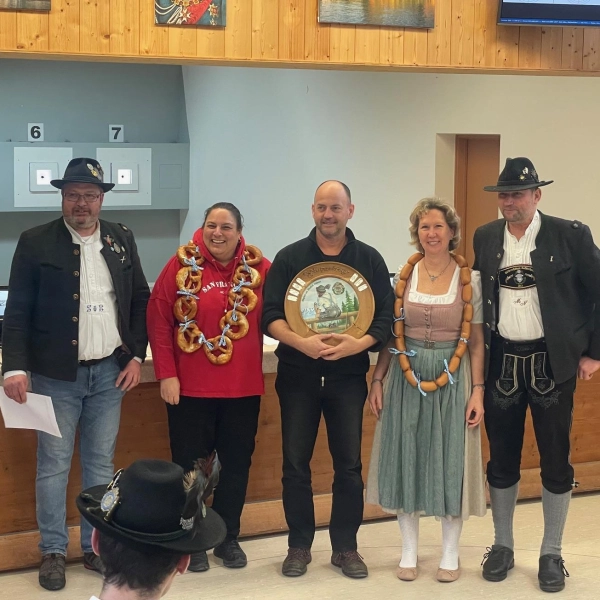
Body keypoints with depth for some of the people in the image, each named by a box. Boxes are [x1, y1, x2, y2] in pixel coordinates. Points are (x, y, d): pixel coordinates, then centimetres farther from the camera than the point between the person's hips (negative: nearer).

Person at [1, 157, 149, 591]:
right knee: (53, 466, 3)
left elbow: (140, 300, 11)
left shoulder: (122, 239, 6)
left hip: (109, 373, 3)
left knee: (101, 464, 10)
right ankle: (53, 551, 14)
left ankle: (96, 546, 21)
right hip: (56, 375, -3)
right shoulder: (36, 243, -4)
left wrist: (136, 356, 2)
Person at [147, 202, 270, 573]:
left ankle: (228, 538, 27)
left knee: (237, 463, 11)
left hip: (243, 387, 2)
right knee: (189, 464, 8)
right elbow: (159, 320, -5)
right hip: (190, 387, -2)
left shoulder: (259, 268, -1)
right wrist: (166, 373, -10)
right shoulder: (183, 265, -5)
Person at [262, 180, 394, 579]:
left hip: (348, 375, 0)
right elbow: (270, 315, -4)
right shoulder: (290, 257, 2)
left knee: (349, 464, 3)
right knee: (296, 463, 4)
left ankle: (346, 547, 15)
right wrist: (301, 342, -21)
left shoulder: (369, 259, 4)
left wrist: (358, 344, -19)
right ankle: (300, 546, 16)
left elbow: (386, 318, 0)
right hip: (298, 375, 0)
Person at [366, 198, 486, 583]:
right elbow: (390, 334, 7)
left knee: (451, 461, 3)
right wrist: (377, 380, 1)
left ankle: (451, 553, 15)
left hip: (453, 378, -2)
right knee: (407, 459, 5)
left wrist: (477, 391, -7)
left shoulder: (470, 280, -2)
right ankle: (410, 551, 16)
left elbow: (476, 342, -1)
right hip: (406, 377, 2)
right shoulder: (403, 277, 3)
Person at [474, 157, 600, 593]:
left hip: (552, 363, -3)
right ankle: (503, 546, 25)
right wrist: (478, 354, 6)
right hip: (501, 362, 3)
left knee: (555, 461, 5)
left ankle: (552, 554, 18)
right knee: (502, 459, 10)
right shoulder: (485, 238, 5)